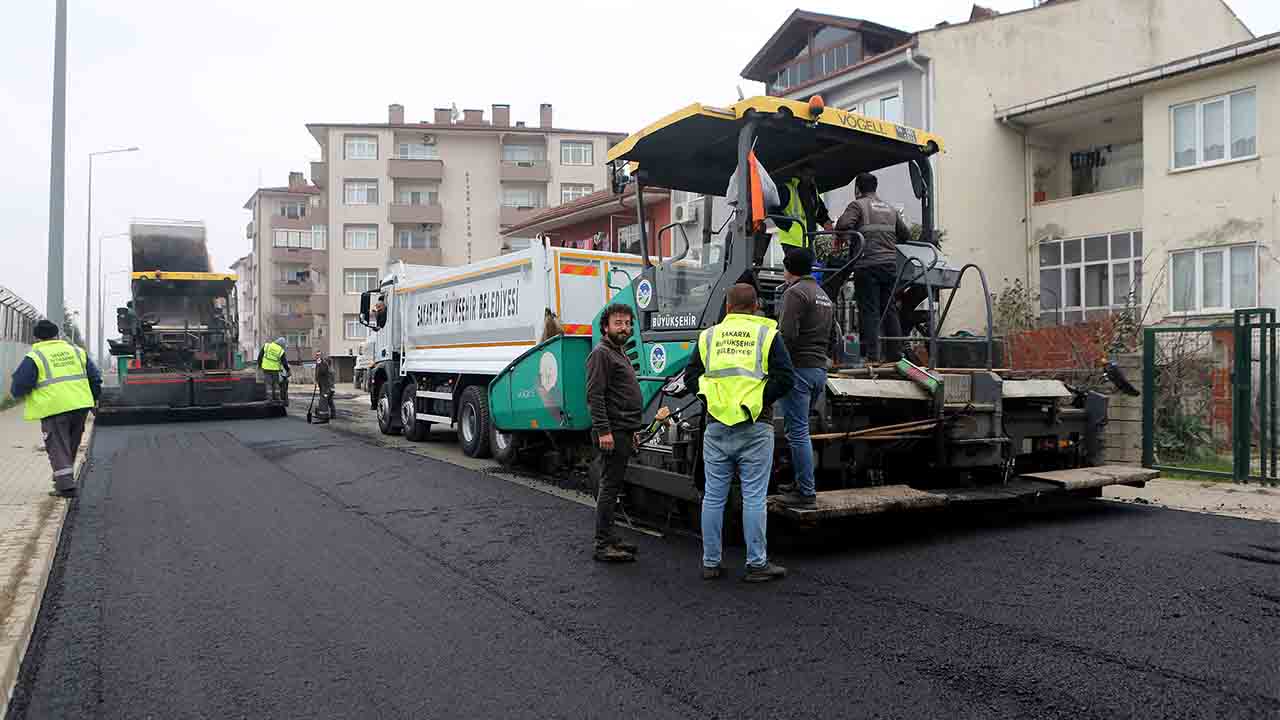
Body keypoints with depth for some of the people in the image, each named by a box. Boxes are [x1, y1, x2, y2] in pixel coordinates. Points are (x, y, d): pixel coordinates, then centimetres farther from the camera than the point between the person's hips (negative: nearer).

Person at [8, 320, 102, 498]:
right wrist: (94, 398, 25)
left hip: (54, 409, -5)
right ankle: (65, 478, 30)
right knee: (71, 446, 19)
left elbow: (18, 387, -6)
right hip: (80, 405, 5)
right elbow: (95, 377, 15)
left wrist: (17, 391, 17)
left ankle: (66, 486, -6)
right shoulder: (77, 351, 13)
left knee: (58, 448, 1)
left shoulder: (34, 357, -3)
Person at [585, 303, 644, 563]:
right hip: (611, 433, -10)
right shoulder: (601, 354, -9)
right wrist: (603, 430, -25)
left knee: (613, 486, 13)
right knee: (609, 486, -8)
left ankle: (609, 538, 21)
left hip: (623, 432, 10)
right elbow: (595, 395, -18)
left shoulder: (620, 354, 23)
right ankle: (604, 546, -4)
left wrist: (632, 430, 28)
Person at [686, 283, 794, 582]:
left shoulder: (709, 336, 9)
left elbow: (691, 377, 6)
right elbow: (784, 379, -7)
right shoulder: (767, 334, 1)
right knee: (754, 497, 2)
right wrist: (758, 397, 1)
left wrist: (714, 395, 9)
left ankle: (710, 563, 16)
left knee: (713, 496, 9)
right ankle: (757, 564, 8)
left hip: (717, 426, 3)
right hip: (754, 427, -2)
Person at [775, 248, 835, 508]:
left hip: (798, 369, -9)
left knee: (798, 432, -7)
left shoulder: (795, 292, -9)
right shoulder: (824, 295, 22)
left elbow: (787, 335, -19)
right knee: (801, 430, 17)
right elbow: (832, 338, 24)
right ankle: (802, 484, 22)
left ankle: (806, 492, -6)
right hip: (820, 369, 9)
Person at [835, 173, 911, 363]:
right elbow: (906, 235, 24)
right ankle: (894, 353, 11)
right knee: (890, 310, 10)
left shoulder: (857, 205, 2)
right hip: (890, 263, 6)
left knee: (869, 311, -6)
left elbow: (843, 224, -16)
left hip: (867, 264, -6)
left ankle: (871, 354, -10)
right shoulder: (890, 209, 22)